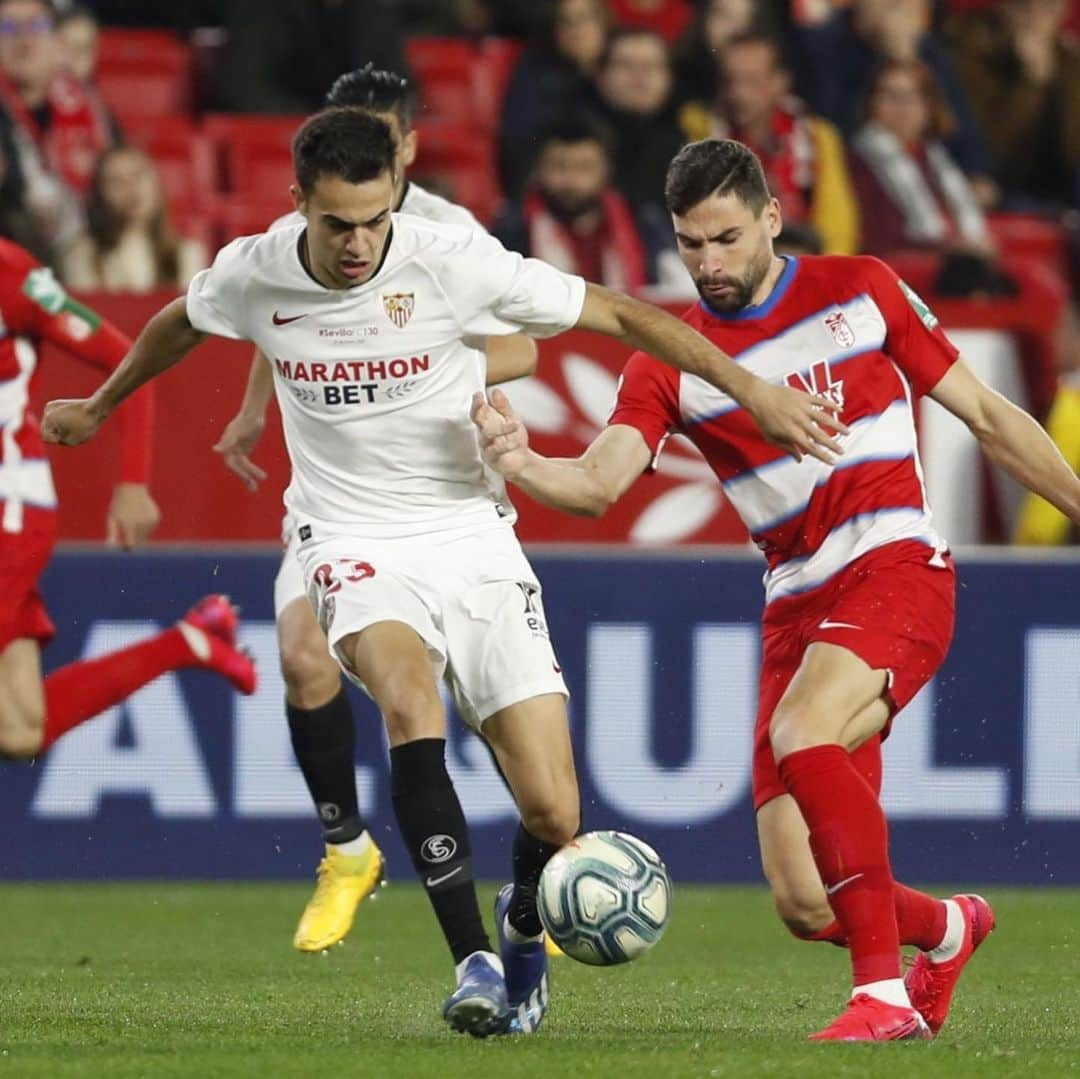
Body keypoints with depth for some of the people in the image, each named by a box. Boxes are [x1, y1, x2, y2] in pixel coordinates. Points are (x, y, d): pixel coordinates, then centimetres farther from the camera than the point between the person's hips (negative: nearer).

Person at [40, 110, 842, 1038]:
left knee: (554, 815, -9)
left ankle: (524, 927, 27)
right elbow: (180, 325, 19)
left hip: (472, 535, 0)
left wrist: (756, 394, -12)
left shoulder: (454, 262, -14)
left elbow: (620, 315, -8)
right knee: (411, 697, -35)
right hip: (356, 544, 0)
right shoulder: (252, 275, -6)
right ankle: (474, 962, -33)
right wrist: (98, 408, 35)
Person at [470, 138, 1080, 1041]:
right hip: (797, 608, 3)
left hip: (898, 570, -3)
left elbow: (987, 417, 11)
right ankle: (947, 930, 30)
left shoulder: (861, 290, 4)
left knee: (800, 738, -33)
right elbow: (598, 484, -9)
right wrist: (523, 466, -30)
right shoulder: (670, 362, 6)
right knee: (806, 905, -5)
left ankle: (885, 993, -25)